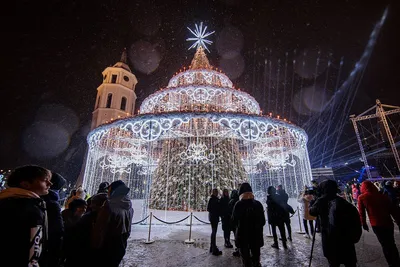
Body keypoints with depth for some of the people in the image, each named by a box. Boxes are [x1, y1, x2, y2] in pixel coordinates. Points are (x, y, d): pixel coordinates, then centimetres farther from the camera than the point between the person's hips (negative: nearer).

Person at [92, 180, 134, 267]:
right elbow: (128, 231, 5)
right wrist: (122, 240, 17)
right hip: (120, 247, 5)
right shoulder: (129, 207, -4)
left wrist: (95, 246, -4)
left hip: (106, 247, -5)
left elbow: (99, 227, -17)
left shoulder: (109, 205, -24)